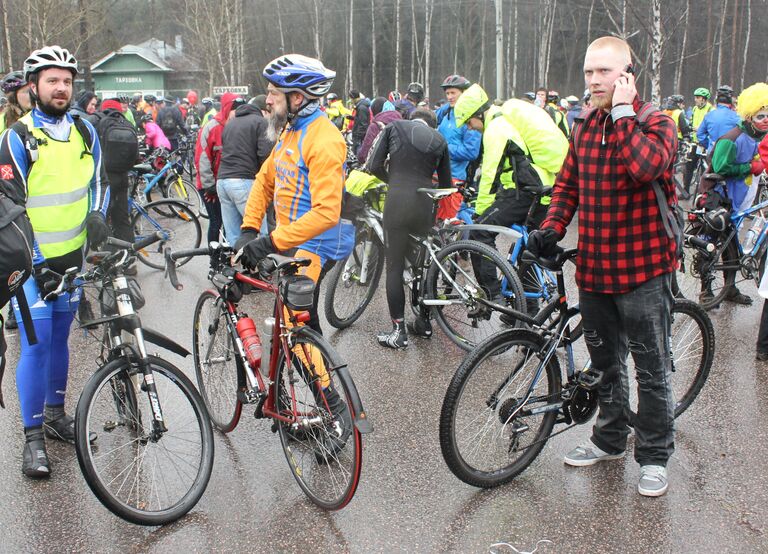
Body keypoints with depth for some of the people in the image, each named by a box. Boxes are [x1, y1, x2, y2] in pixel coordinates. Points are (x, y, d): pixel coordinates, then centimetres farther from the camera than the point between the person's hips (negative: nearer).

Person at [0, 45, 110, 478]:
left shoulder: (84, 130, 5)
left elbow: (98, 179, 18)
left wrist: (96, 213, -4)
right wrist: (36, 262, -17)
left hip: (73, 256, 5)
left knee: (60, 338, 15)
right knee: (36, 343, -6)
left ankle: (56, 414, 30)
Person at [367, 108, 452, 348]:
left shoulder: (394, 127, 9)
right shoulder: (439, 140, 16)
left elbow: (374, 165, 2)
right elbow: (446, 183, 17)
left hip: (398, 201, -3)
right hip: (425, 204, 3)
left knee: (394, 267, 3)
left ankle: (399, 331, 3)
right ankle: (424, 322, 27)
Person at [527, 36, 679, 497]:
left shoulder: (656, 123, -10)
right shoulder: (586, 127, 9)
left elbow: (647, 167, -31)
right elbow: (568, 183, 16)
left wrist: (623, 113, -23)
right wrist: (552, 227, 1)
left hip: (643, 267, -6)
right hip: (594, 265, 6)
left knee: (652, 367, 3)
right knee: (605, 362, 19)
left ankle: (655, 456, 17)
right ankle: (610, 439, 35)